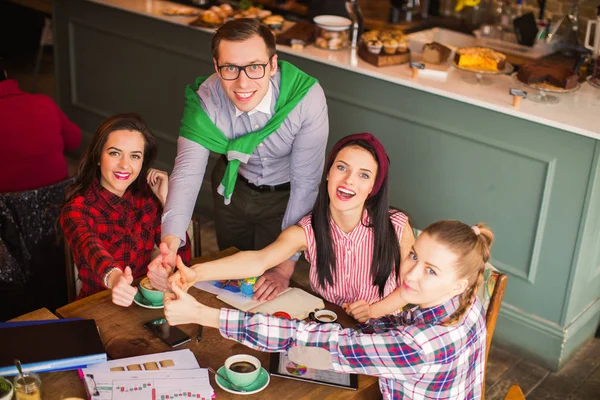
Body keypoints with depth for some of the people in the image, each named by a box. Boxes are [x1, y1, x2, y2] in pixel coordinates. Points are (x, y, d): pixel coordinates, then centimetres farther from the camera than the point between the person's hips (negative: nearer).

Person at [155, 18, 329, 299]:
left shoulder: (306, 97, -35)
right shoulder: (204, 100, -28)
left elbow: (306, 183, -29)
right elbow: (187, 170, -34)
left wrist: (285, 267, -26)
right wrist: (169, 245, -52)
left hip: (284, 194, -3)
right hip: (233, 186, 3)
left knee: (269, 290, 9)